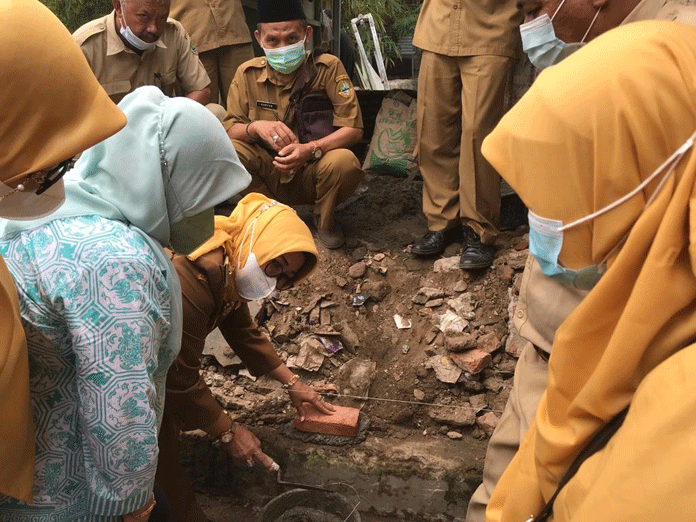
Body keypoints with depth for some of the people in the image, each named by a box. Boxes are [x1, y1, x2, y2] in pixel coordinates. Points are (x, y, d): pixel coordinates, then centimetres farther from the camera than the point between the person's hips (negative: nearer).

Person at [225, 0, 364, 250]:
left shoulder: (328, 67, -12)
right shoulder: (248, 74, -5)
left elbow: (353, 128, -16)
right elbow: (229, 128, -4)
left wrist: (311, 149, -34)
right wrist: (256, 127, -28)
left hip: (313, 171, -2)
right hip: (270, 176, 2)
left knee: (345, 162, -34)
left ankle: (324, 219, 2)